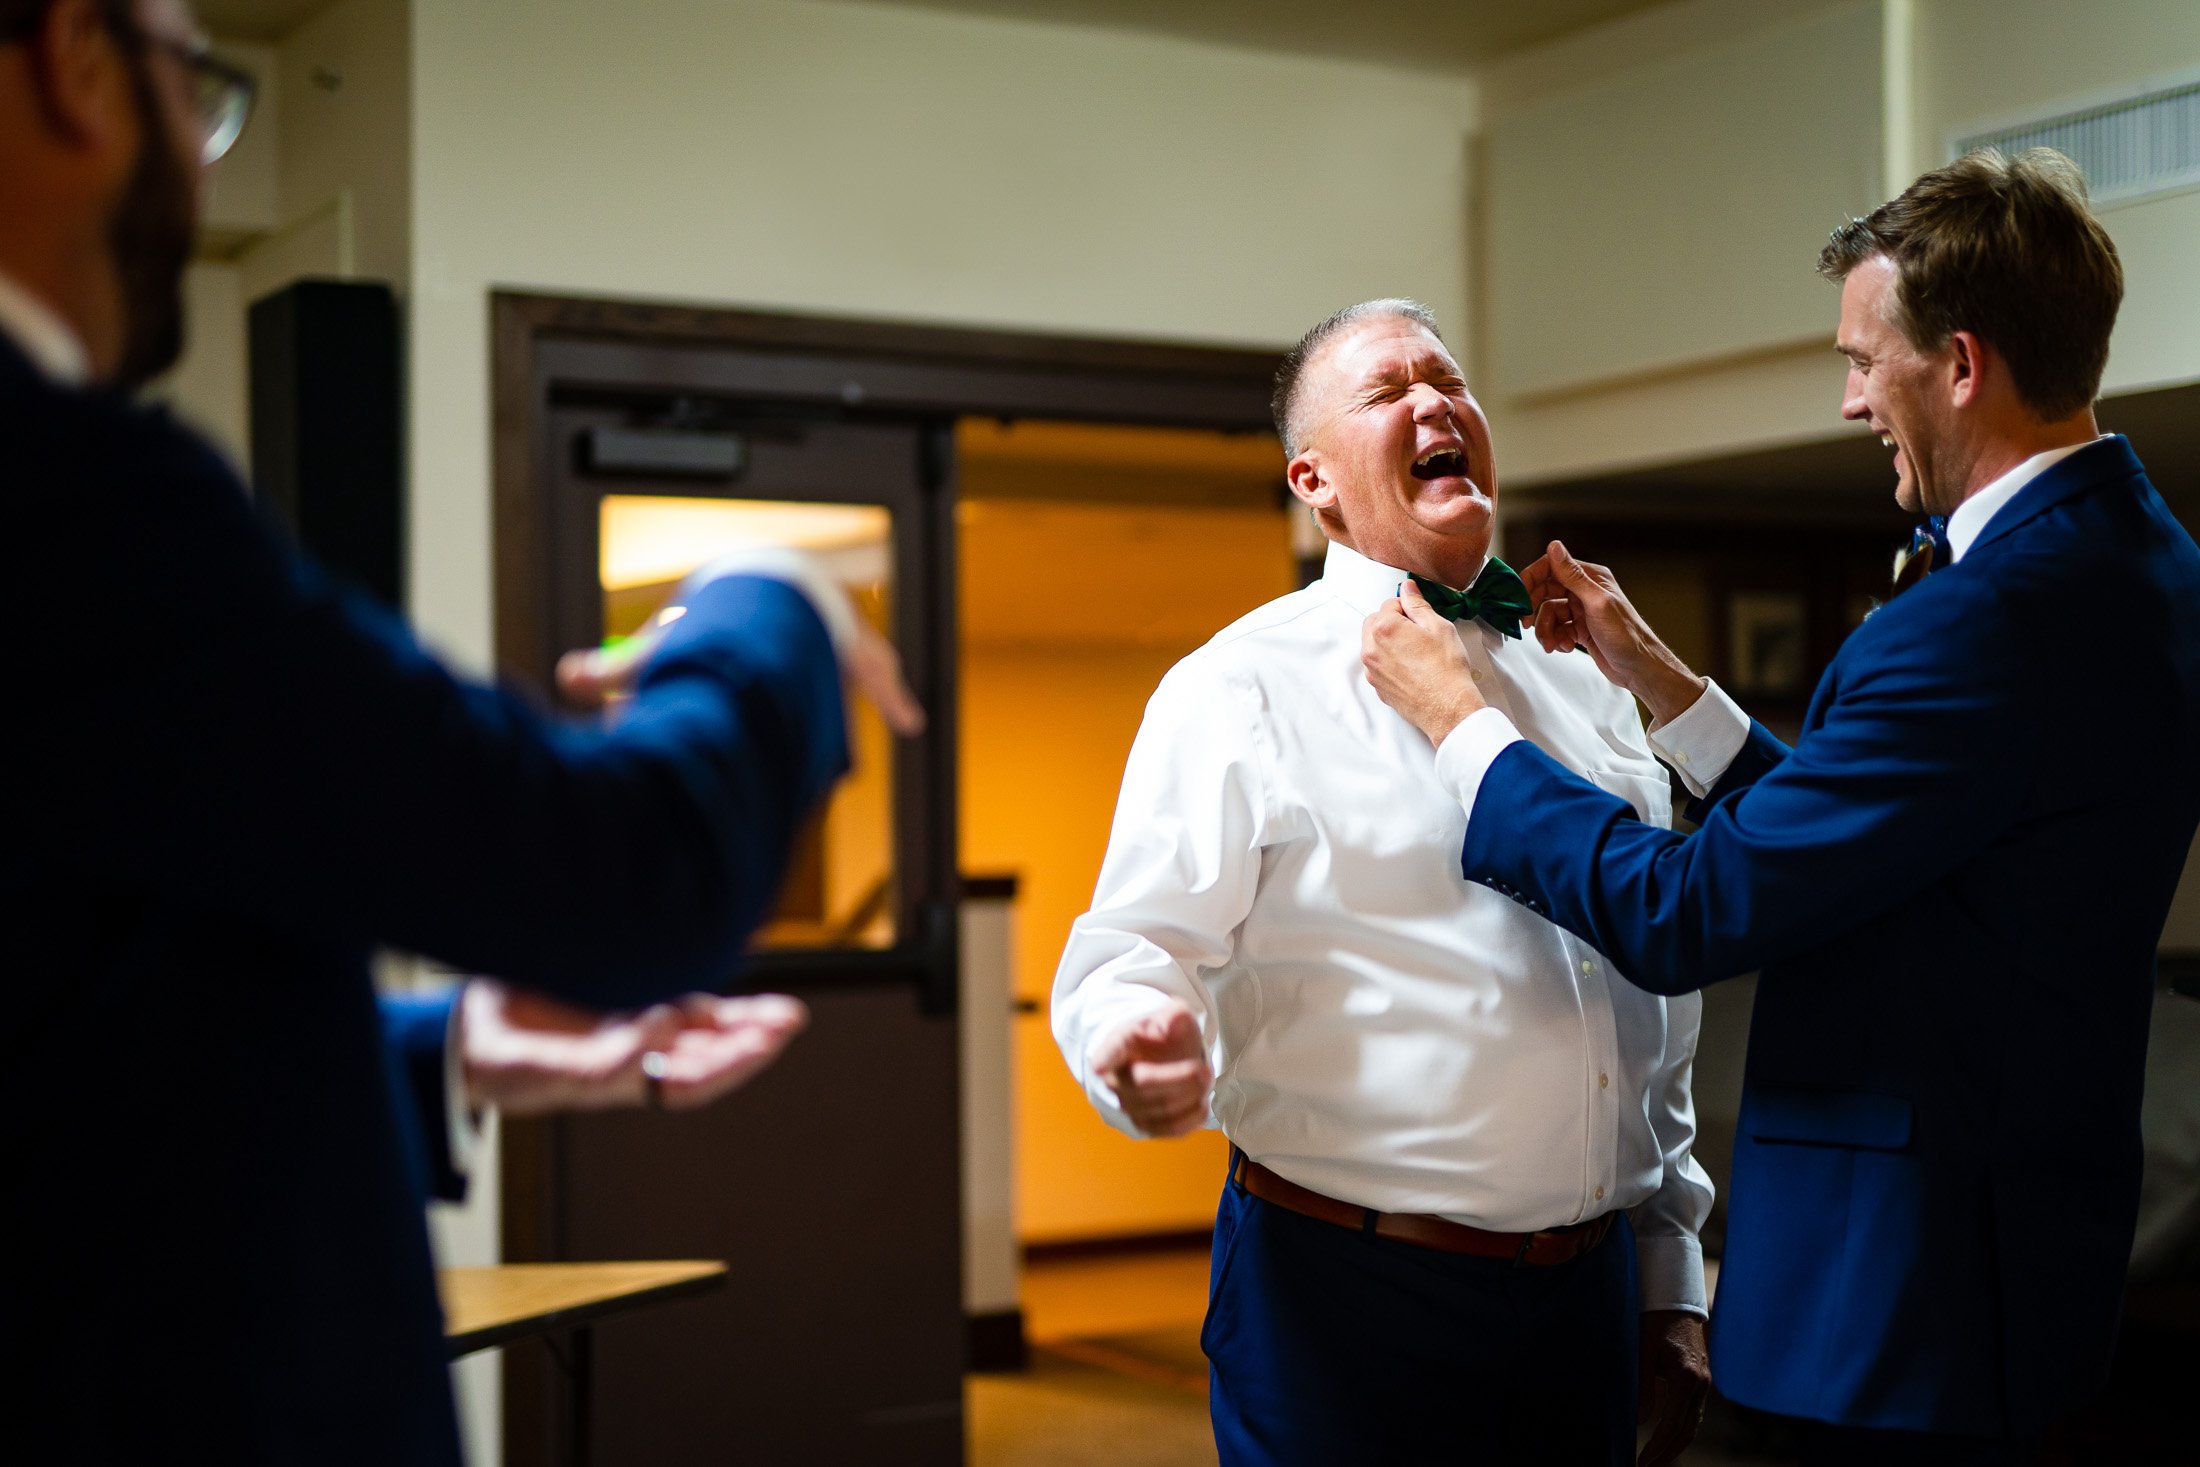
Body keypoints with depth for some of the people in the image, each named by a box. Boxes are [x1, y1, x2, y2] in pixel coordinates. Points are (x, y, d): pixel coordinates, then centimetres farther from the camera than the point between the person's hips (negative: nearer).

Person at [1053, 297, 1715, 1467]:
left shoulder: (1588, 691, 14)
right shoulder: (1241, 689, -4)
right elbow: (1129, 957, -12)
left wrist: (1673, 1290, 16)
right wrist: (1148, 1044, -36)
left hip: (1586, 1297, 5)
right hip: (1348, 1307, -5)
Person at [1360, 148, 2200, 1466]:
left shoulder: (1995, 615, -24)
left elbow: (1681, 916, -20)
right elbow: (1844, 837, 13)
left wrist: (1457, 717, -8)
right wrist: (1654, 674, 14)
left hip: (1921, 1277, -10)